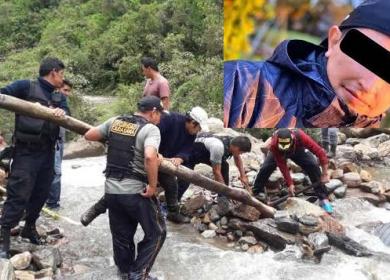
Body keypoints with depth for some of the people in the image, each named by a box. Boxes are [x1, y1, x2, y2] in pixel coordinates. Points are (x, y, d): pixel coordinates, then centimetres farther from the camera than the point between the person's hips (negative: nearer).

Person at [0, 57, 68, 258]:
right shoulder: (26, 87, -4)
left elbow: (66, 110, -1)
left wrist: (62, 111, -24)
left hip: (47, 152, 7)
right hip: (26, 152, -7)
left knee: (41, 193, 16)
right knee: (18, 195, -7)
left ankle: (29, 227, 36)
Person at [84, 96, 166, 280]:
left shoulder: (114, 122, 7)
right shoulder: (150, 129, -12)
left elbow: (88, 135, 13)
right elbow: (150, 157, -30)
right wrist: (152, 186, -19)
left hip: (111, 190, 6)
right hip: (136, 192, -6)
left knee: (121, 237, 19)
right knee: (156, 233, 13)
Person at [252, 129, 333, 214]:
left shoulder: (301, 137, -44)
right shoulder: (274, 144, -41)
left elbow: (320, 152, -38)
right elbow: (282, 165, -31)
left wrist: (325, 174, -36)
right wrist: (290, 184, -31)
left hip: (298, 150, 0)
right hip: (278, 152, 0)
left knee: (313, 166, -19)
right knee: (265, 168, -18)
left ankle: (323, 199, -9)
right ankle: (257, 192, 6)